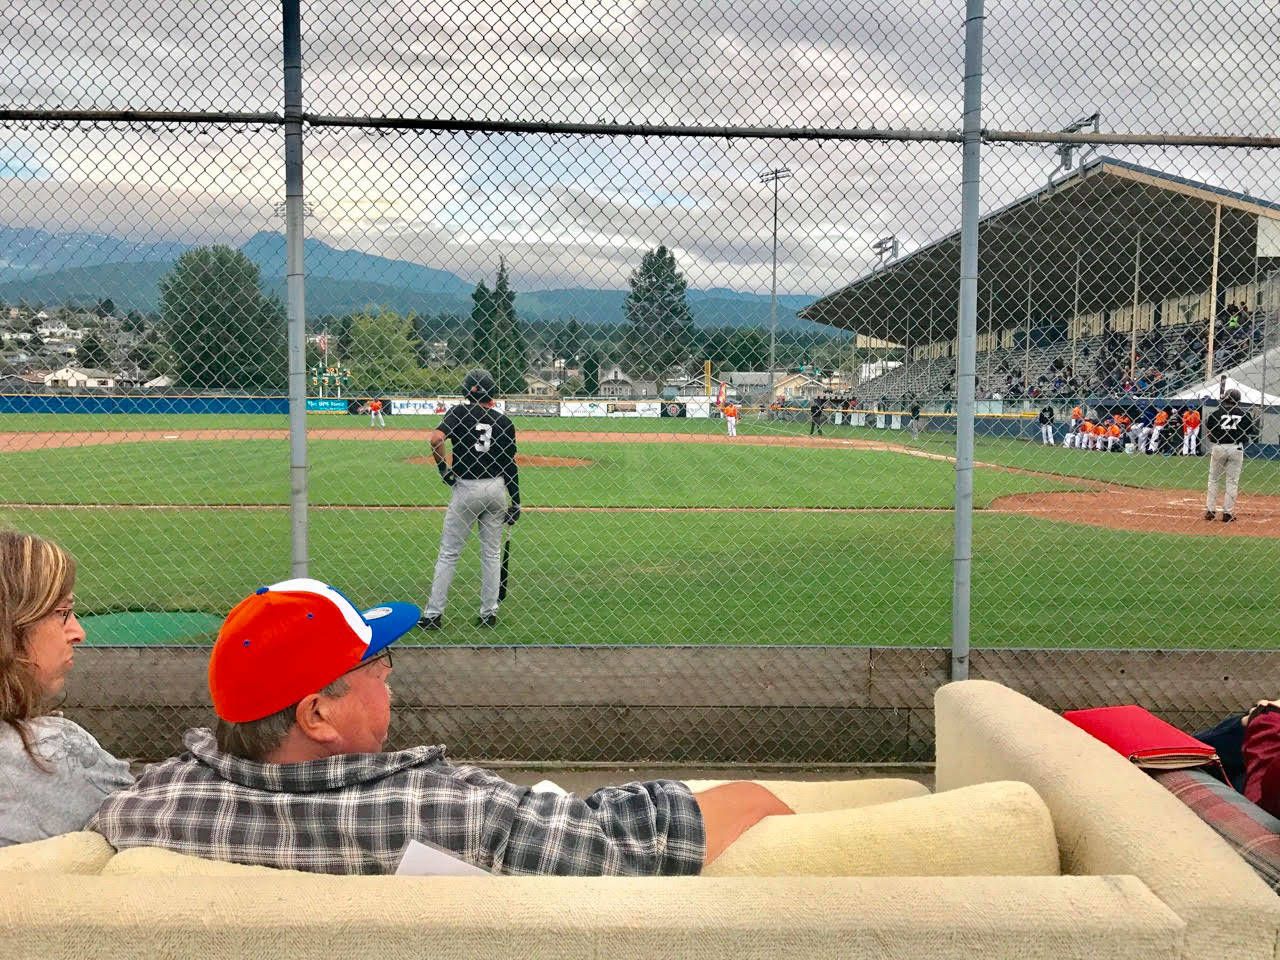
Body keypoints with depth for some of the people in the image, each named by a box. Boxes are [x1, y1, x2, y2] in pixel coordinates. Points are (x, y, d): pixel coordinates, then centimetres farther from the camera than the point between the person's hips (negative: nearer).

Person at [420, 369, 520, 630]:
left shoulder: (460, 411, -3)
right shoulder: (504, 421, 3)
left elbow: (436, 438, -20)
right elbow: (511, 465, 3)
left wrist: (443, 469, -6)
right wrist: (516, 502, 8)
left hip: (466, 488, -2)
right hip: (497, 489, 2)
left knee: (449, 553, 4)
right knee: (492, 553, 13)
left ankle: (433, 613, 5)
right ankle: (489, 612, 16)